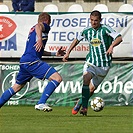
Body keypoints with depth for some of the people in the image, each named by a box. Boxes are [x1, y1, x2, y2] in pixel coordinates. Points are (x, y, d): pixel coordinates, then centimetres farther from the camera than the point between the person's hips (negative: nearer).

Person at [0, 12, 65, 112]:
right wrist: (40, 39, -41)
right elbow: (38, 26, -25)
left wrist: (55, 53, 37)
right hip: (32, 61, -10)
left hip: (24, 61, 10)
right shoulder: (45, 26, 2)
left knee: (17, 87, 24)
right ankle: (41, 103, -22)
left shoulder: (32, 30, 29)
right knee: (57, 78, -15)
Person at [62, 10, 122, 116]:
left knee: (92, 88, 7)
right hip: (91, 62, 2)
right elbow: (77, 40, 21)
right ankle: (84, 107, -24)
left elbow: (119, 38, -21)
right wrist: (68, 53, 18)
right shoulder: (87, 31, 3)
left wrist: (111, 46, -39)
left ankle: (80, 103, 34)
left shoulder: (105, 29, -11)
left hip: (104, 64, -2)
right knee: (86, 79, -27)